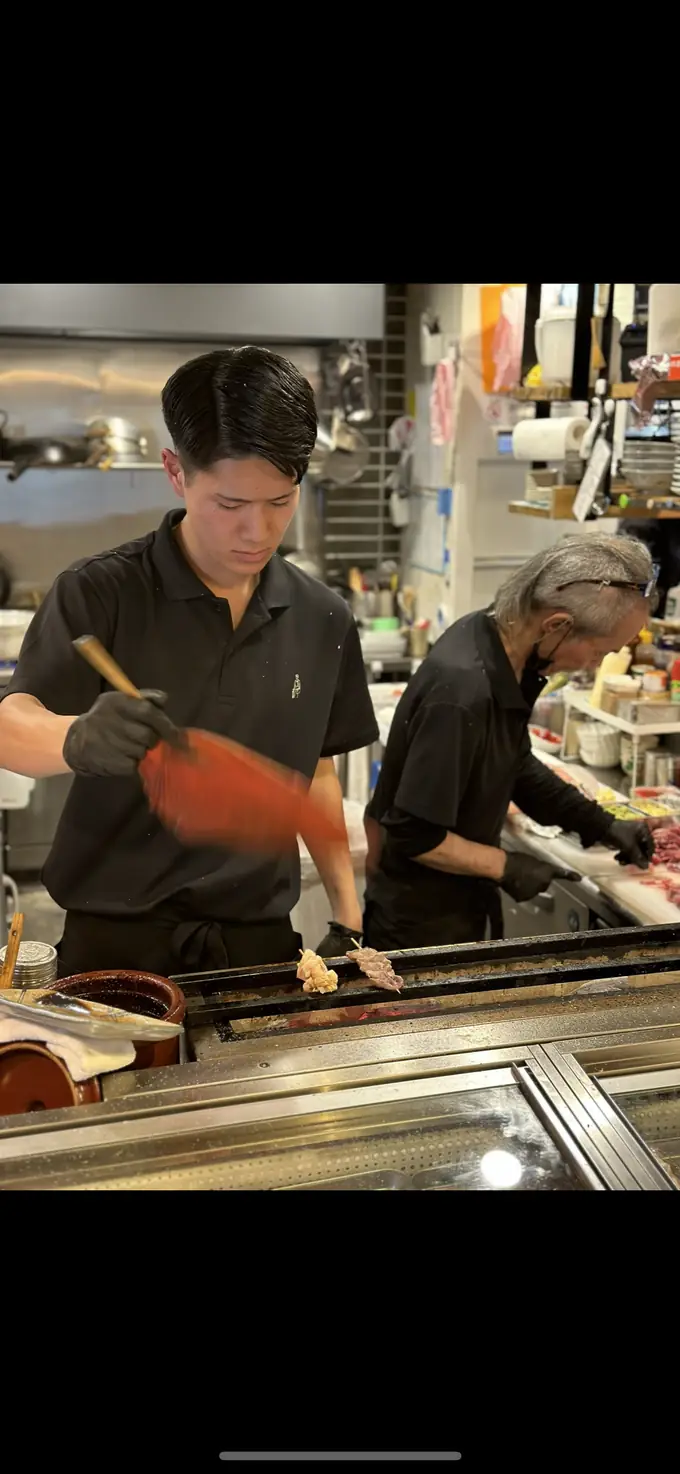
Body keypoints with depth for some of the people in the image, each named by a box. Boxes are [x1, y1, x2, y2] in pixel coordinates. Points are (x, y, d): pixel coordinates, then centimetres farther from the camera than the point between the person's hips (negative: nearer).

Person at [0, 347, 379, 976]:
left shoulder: (322, 619, 1)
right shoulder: (101, 594, -11)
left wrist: (348, 918, 7)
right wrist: (79, 740, -44)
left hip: (261, 939, 3)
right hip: (117, 942, -3)